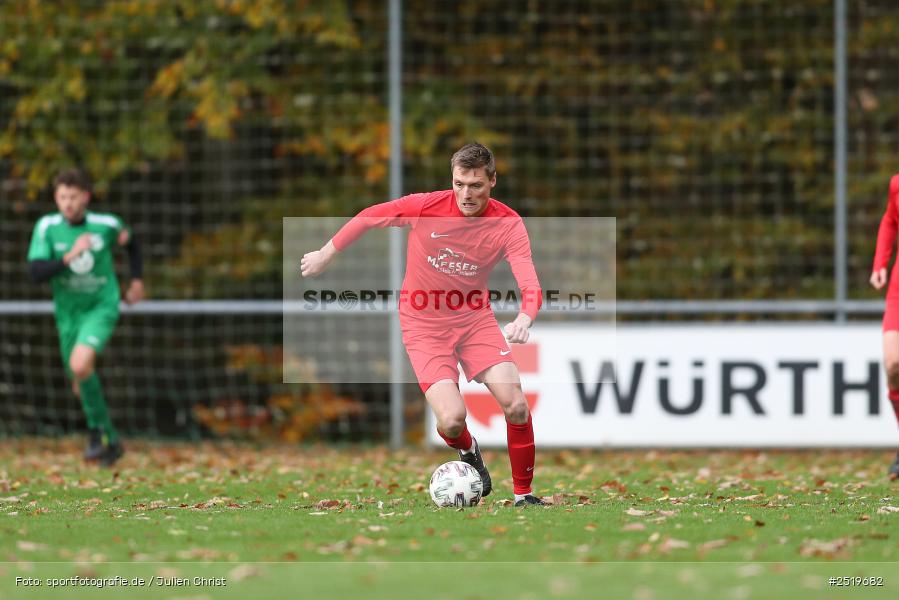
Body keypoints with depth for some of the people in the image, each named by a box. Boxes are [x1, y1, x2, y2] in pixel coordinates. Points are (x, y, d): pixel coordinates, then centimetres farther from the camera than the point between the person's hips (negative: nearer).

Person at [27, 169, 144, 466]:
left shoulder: (106, 224, -10)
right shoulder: (47, 227, -11)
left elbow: (131, 242, 15)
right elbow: (36, 272, -20)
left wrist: (137, 280, 9)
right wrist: (70, 256, -31)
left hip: (102, 307, -3)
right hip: (68, 312, 3)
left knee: (80, 365, -27)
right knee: (83, 380, 13)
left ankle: (96, 430, -6)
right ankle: (111, 441, 34)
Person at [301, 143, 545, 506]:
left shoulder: (508, 224, -14)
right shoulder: (425, 207, -17)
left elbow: (530, 285, -24)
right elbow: (369, 217, 0)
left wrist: (523, 320, -46)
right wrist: (326, 255, 9)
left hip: (475, 319, 2)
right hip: (424, 325, -1)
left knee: (516, 405, -14)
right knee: (451, 419, -17)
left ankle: (523, 495, 7)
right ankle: (468, 452, 22)